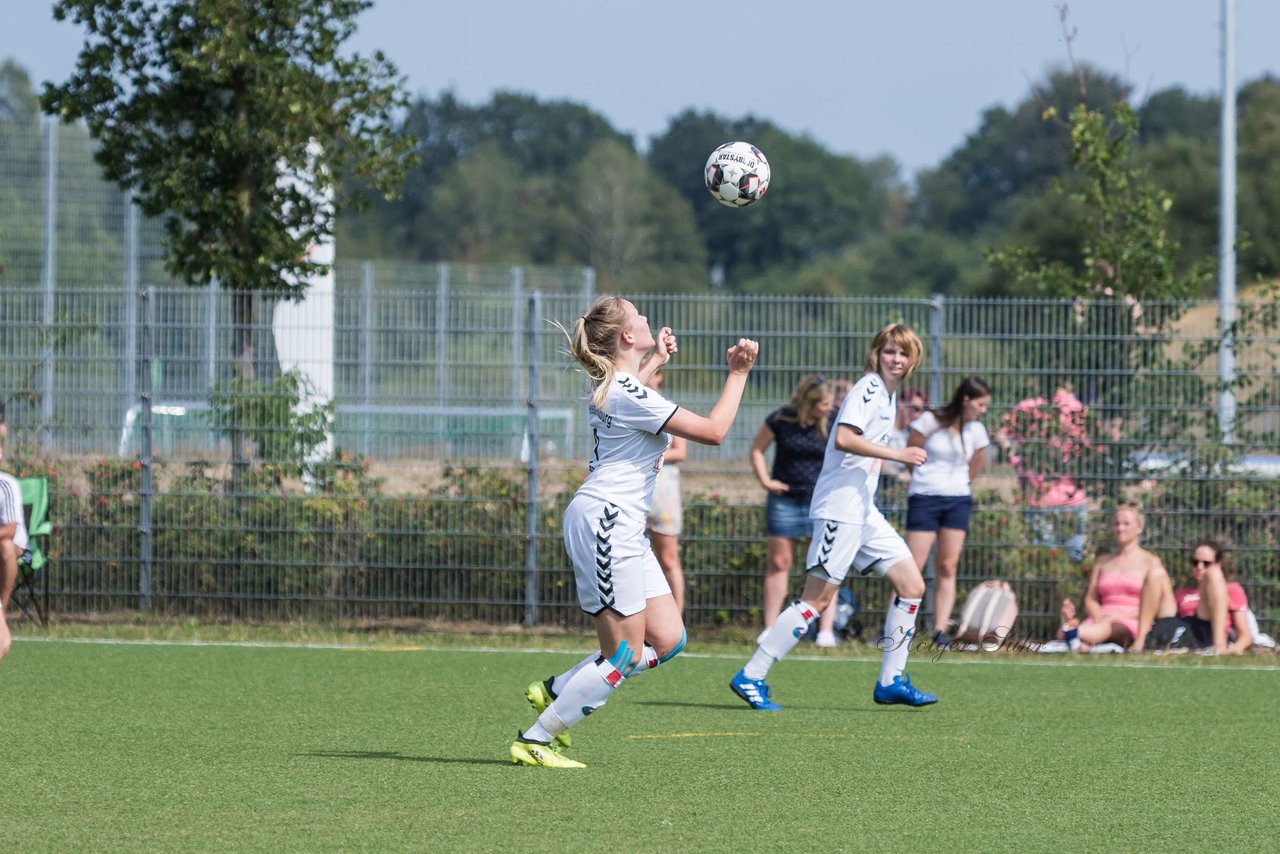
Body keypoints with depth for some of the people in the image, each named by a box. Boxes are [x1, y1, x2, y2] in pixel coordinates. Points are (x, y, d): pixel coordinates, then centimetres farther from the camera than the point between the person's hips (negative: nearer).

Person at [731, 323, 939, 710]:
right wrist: (897, 454, -23)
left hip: (862, 509, 10)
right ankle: (750, 676, -7)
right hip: (840, 507, -10)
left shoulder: (885, 396, 18)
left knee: (912, 585, 6)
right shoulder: (869, 388, -11)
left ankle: (891, 681, 11)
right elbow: (843, 439, -25)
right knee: (818, 597, -11)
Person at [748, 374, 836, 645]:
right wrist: (765, 480, -3)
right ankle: (770, 628, 11)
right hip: (785, 499, 0)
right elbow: (757, 449, 6)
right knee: (779, 563, 5)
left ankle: (826, 630, -2)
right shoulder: (781, 420, -7)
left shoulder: (833, 423, -6)